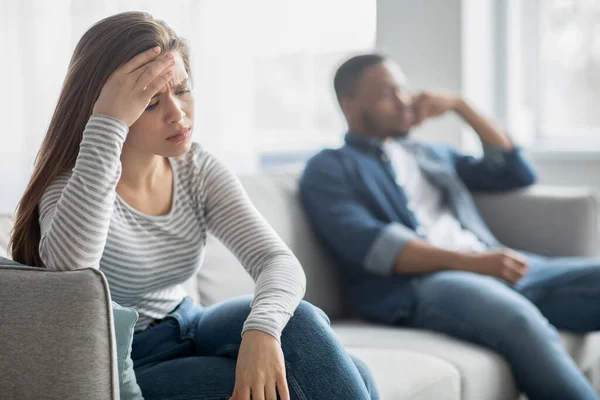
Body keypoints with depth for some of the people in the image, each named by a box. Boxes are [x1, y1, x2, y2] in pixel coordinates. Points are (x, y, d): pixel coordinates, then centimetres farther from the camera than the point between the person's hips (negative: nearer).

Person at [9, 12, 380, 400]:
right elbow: (69, 270, -44)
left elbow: (278, 260, -15)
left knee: (300, 321, -22)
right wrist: (106, 123, -43)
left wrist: (262, 328, -38)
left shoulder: (198, 170, -4)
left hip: (185, 332, 6)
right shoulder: (72, 186, -19)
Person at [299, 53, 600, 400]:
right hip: (416, 285, -7)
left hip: (498, 268, 7)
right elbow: (365, 244, -9)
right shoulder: (329, 169, 10)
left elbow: (518, 173, 26)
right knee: (522, 321, -37)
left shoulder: (432, 155, 31)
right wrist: (470, 261, -19)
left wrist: (459, 105, 19)